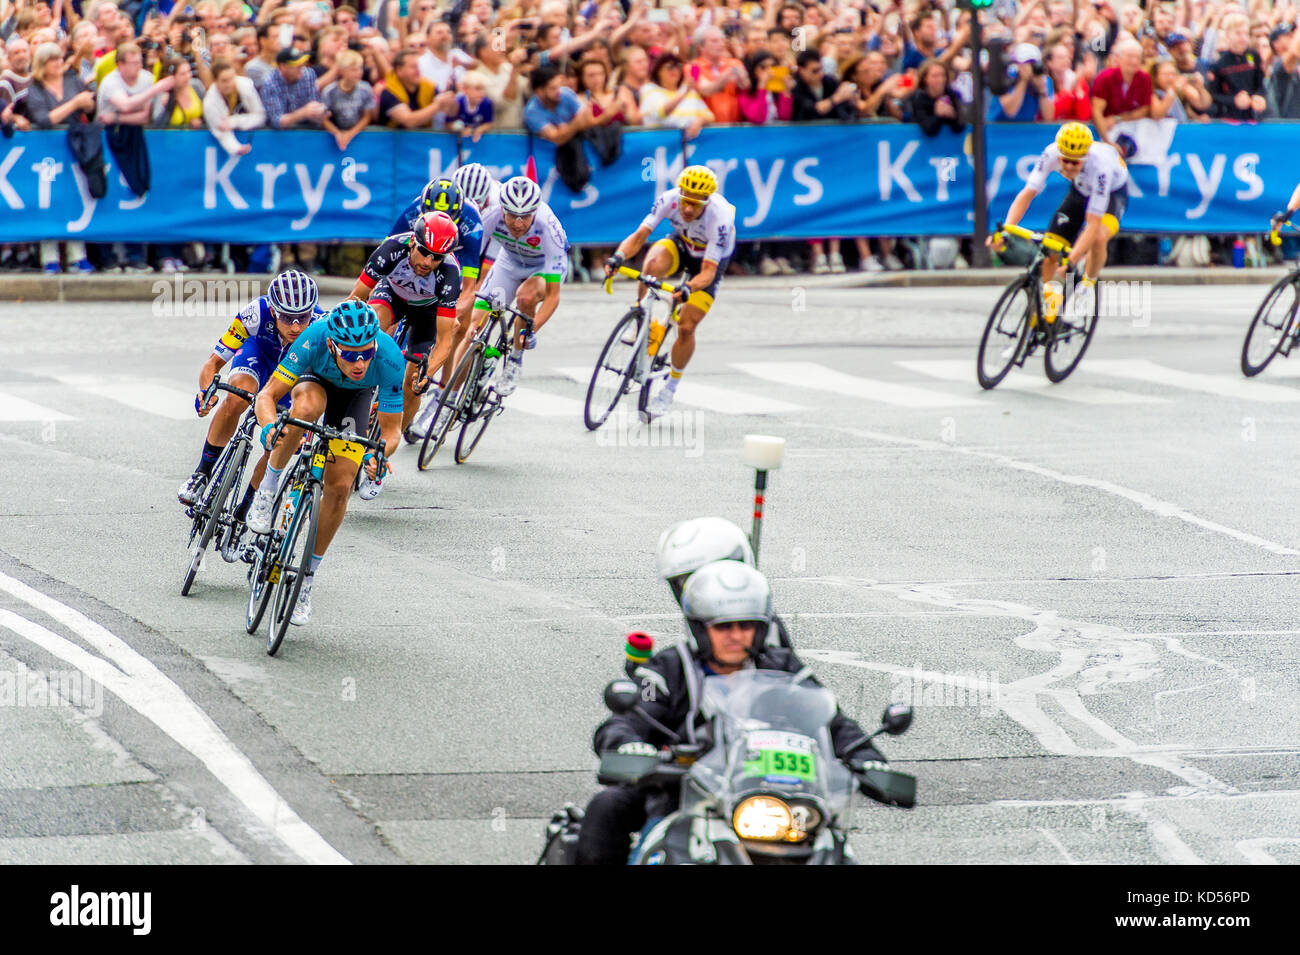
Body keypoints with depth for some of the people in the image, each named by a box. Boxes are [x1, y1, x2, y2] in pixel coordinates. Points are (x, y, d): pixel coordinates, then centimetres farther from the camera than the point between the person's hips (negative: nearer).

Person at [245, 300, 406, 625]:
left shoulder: (391, 361, -38)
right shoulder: (314, 340, -40)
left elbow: (392, 430, -30)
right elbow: (267, 396, -35)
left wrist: (378, 455, -51)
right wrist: (269, 427, -55)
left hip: (356, 395, 1)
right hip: (315, 380, -1)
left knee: (339, 485, -10)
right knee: (308, 405, -38)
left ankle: (308, 575, 8)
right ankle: (269, 487, -18)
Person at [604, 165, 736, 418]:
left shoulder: (720, 218, -38)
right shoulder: (669, 199, -29)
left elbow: (708, 271, -38)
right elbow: (639, 235, -30)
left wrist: (688, 288, -59)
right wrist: (618, 257, -50)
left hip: (713, 258, -2)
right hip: (682, 244, 2)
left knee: (686, 327, -10)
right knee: (653, 263, -36)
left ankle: (669, 389, 12)